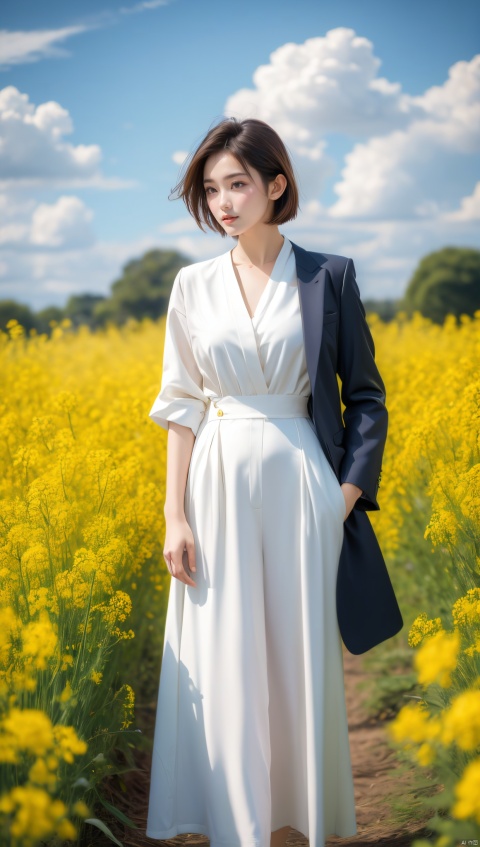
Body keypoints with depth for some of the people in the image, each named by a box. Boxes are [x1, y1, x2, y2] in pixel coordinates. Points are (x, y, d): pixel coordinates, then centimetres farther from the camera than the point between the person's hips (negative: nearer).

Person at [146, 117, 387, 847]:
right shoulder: (194, 285, 4)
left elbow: (364, 394, 4)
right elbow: (181, 406, 4)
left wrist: (348, 492, -6)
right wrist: (175, 517, -2)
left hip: (298, 485, -1)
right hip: (219, 486, 1)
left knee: (303, 652, 6)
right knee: (223, 660, 3)